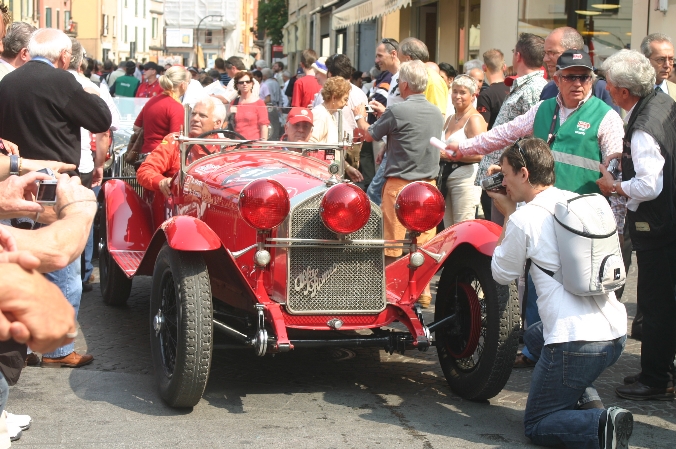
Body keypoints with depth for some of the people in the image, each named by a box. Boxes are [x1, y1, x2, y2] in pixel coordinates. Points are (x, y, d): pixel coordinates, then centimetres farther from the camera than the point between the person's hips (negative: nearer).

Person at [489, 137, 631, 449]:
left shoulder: (523, 219, -10)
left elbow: (502, 275, 6)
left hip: (576, 342, -7)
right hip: (616, 333, 7)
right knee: (534, 334, 36)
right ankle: (593, 409, 15)